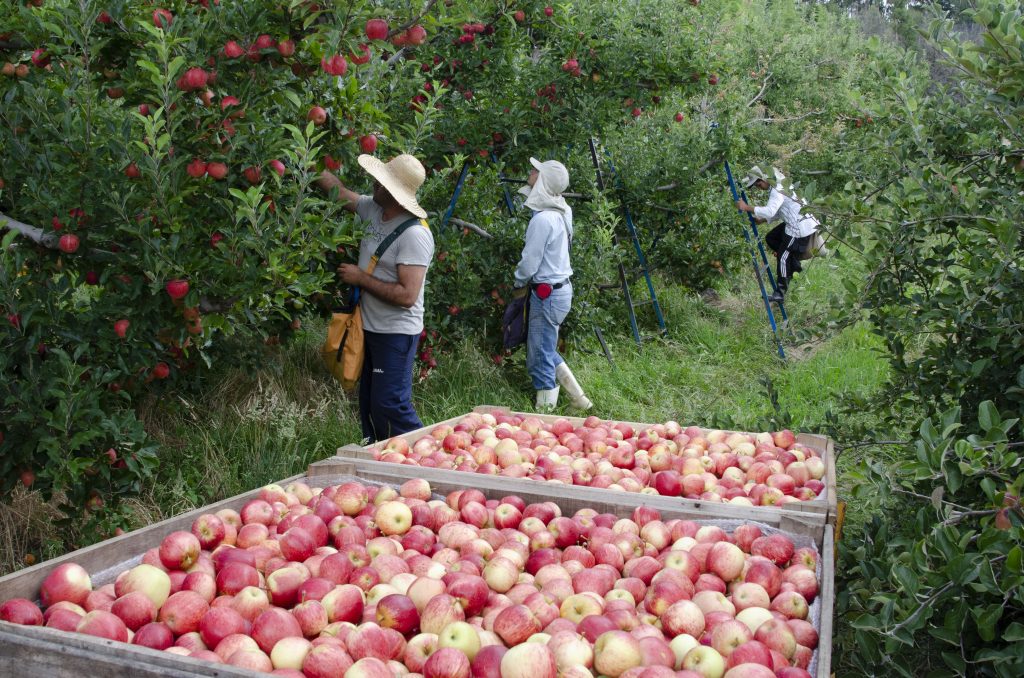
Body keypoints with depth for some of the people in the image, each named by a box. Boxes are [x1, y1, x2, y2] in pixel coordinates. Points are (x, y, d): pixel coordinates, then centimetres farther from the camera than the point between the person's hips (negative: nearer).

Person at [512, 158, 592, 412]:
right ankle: (578, 398, 27)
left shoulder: (542, 219, -20)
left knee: (540, 358, 0)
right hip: (560, 288, 9)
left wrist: (519, 284, 0)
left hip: (547, 294, -9)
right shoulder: (559, 213, 5)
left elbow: (529, 263, -15)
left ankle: (545, 413, 9)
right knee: (547, 351, 21)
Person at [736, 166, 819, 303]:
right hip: (793, 224, 10)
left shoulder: (778, 189, -21)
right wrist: (762, 220, 7)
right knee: (770, 238, 17)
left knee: (783, 256, -5)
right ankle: (795, 265, 22)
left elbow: (770, 211, -36)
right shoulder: (776, 187, 12)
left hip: (801, 229, -10)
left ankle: (780, 293, 2)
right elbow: (777, 212, 18)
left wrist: (747, 208, -32)